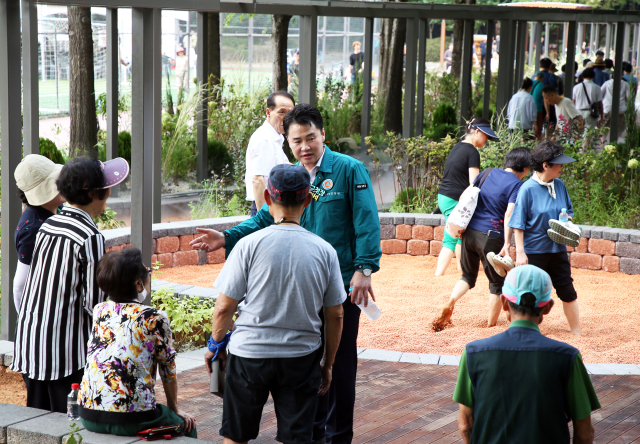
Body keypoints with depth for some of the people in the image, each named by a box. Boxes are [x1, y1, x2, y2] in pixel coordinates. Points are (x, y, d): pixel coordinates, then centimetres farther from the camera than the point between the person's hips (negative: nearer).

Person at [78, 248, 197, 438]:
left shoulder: (99, 310, 6)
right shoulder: (155, 318, -9)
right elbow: (168, 371, 4)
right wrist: (174, 409, 16)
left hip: (88, 416, 6)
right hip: (129, 421, -6)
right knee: (187, 426, 22)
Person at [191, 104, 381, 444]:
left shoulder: (349, 170, -7)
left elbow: (367, 224, -11)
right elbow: (264, 219, 9)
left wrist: (364, 269, -19)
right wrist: (227, 239, -4)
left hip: (342, 284, -5)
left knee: (339, 361, 2)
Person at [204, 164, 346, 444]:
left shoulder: (250, 244, -10)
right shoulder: (324, 250, -3)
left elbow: (224, 307, -7)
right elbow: (335, 316, 3)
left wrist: (215, 344, 12)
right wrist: (327, 363, 16)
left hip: (249, 354, -1)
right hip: (301, 357, 1)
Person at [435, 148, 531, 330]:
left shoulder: (487, 173, 11)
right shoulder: (516, 185, -6)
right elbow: (509, 215, -17)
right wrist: (507, 245, -21)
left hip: (470, 231, 5)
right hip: (491, 236, -5)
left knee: (468, 276, 20)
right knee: (497, 282, 10)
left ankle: (451, 302, -5)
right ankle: (491, 325, 12)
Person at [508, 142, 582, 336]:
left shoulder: (560, 185, 3)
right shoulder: (528, 189, -14)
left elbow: (569, 210, 17)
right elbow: (518, 224, -13)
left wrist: (566, 221, -6)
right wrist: (520, 252, -16)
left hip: (557, 249, 6)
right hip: (533, 251, -6)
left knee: (567, 291, 8)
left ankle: (577, 334, 18)